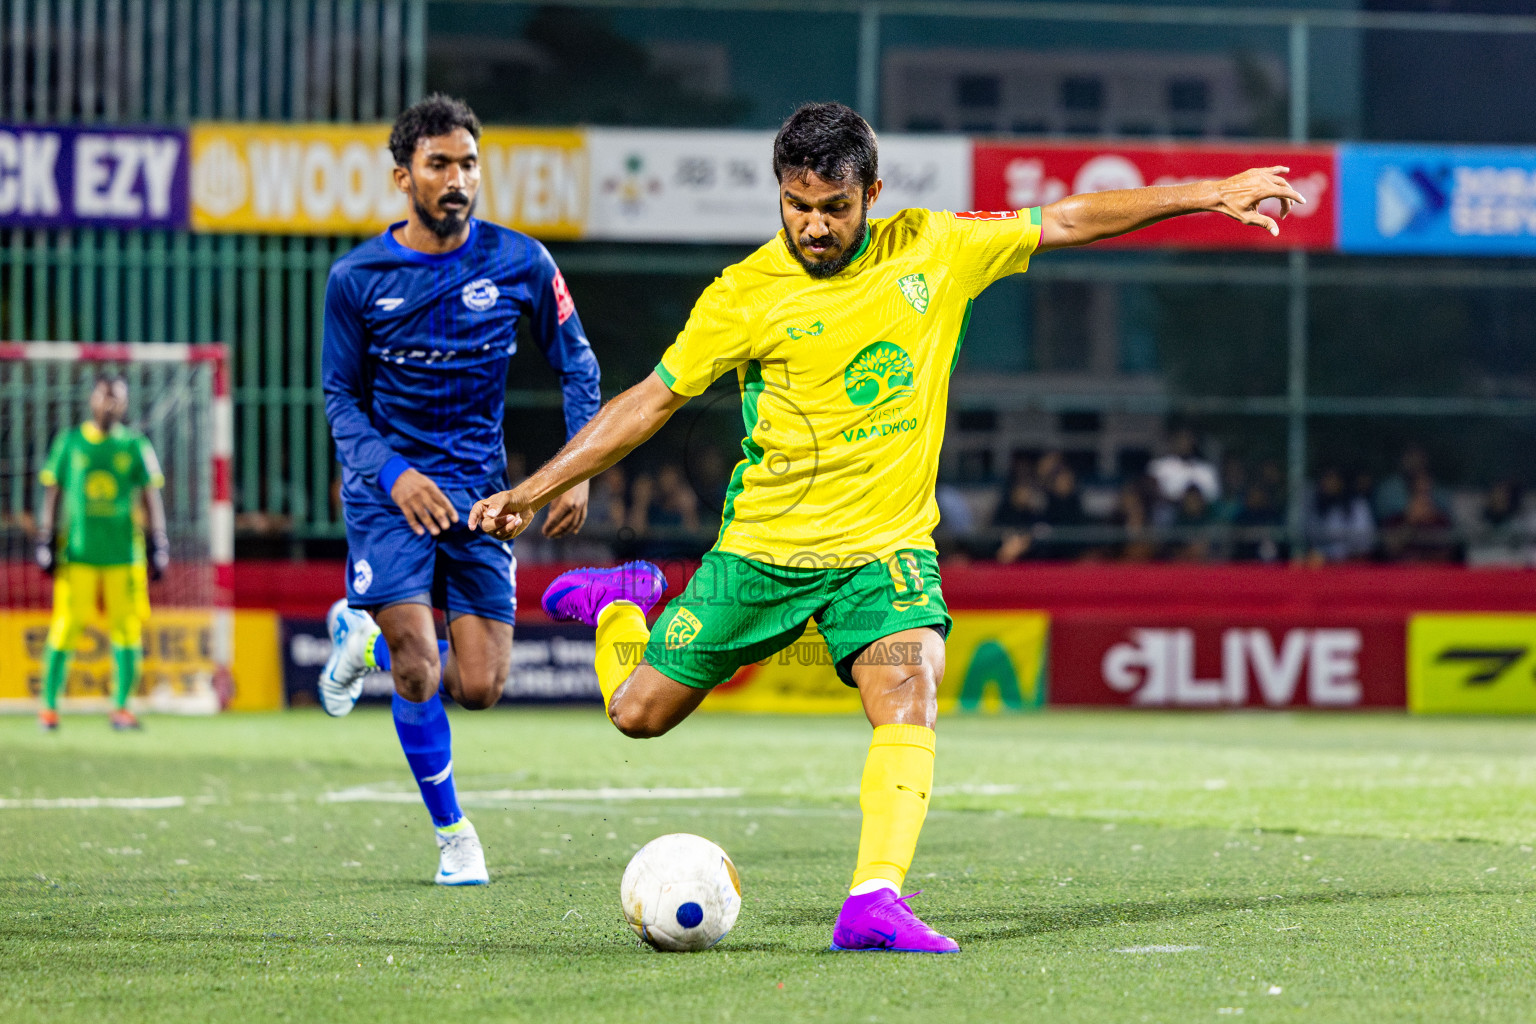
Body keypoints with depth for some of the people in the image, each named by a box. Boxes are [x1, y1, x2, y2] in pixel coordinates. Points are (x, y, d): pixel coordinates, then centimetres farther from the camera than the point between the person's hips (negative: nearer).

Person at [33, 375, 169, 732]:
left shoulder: (136, 446, 7)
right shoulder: (69, 443, 6)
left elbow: (150, 498, 8)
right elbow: (52, 492, 9)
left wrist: (158, 546, 1)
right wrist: (46, 541, 3)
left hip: (124, 552, 1)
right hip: (77, 552, -1)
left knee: (126, 629, -1)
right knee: (65, 627, -4)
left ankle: (121, 707, 7)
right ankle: (49, 706, 4)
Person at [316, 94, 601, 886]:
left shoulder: (520, 264, -3)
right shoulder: (357, 278, -5)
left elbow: (576, 366, 9)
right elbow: (340, 396, 3)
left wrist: (578, 471, -3)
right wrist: (393, 473, -15)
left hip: (478, 489, 2)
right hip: (388, 487, -2)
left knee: (479, 687, -3)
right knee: (419, 670, -15)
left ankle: (365, 637, 29)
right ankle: (452, 833, 7)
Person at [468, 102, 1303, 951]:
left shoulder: (934, 250, -2)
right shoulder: (745, 295, -9)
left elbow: (1065, 221, 5)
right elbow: (653, 399, -2)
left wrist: (1208, 195, 5)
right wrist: (534, 490, -6)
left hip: (886, 549, 1)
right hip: (762, 548, -1)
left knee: (908, 699, -26)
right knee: (638, 712, 7)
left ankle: (875, 900, -33)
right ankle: (624, 604, 39)